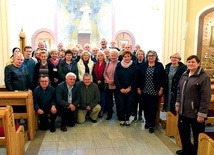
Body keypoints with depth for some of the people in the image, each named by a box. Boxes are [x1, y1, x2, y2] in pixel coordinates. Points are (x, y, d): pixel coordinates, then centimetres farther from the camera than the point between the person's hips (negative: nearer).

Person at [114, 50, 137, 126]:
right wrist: (121, 88, -8)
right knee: (121, 104, 0)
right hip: (120, 89, 0)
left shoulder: (134, 65, 0)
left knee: (129, 104, 2)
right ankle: (122, 119, 19)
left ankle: (127, 119, 21)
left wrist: (129, 88, -9)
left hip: (130, 89, 0)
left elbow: (135, 78, -1)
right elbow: (116, 78, -1)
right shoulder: (119, 65, 1)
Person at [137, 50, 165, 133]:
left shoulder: (159, 65, -1)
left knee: (153, 107, 1)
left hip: (155, 91, -2)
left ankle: (151, 125, 13)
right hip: (145, 91, 2)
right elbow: (139, 77, 5)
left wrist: (161, 89, -6)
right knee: (146, 107, 10)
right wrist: (138, 88, 2)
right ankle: (147, 121, 28)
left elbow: (163, 78, -2)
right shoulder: (143, 65, 3)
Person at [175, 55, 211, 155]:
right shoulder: (184, 75, 8)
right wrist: (178, 104, 14)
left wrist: (202, 114, -18)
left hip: (195, 113, -7)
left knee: (197, 135, 8)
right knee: (183, 131, 18)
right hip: (183, 111, 7)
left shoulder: (204, 77, -14)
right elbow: (179, 90, 18)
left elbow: (206, 97, -17)